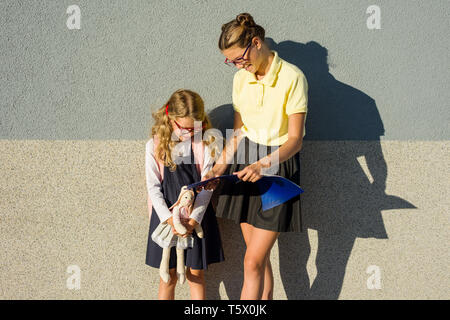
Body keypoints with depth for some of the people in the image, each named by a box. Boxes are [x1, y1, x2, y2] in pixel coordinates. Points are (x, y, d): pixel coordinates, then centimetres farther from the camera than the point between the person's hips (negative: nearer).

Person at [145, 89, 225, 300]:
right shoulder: (155, 145, -4)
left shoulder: (204, 144, -5)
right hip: (166, 215, 0)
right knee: (168, 276, 9)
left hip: (197, 216, 0)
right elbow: (153, 187, -4)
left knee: (196, 274, 8)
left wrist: (193, 220, -15)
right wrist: (169, 219, -15)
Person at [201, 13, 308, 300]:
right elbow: (238, 133, 12)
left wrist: (264, 165, -31)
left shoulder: (292, 77, -14)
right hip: (245, 165, 6)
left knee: (253, 261, -7)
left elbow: (295, 139, -17)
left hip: (279, 166, -6)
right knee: (260, 258, 10)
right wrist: (218, 168, 0)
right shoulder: (241, 79, 5)